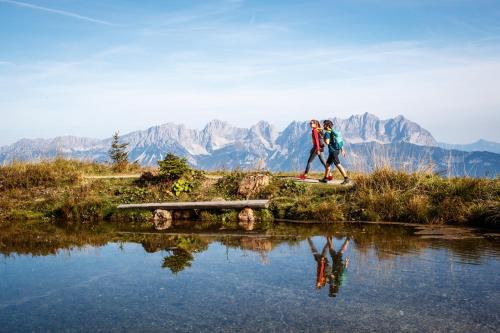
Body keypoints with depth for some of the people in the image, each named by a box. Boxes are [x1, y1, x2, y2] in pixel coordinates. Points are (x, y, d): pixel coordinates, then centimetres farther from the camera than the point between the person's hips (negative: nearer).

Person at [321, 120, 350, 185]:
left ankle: (346, 179, -15)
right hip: (337, 150, 10)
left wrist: (324, 139, -3)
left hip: (333, 151, -10)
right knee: (328, 163, 18)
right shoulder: (334, 132, 15)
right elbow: (340, 140, 19)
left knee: (338, 165, -11)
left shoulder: (327, 133, -12)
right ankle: (325, 178, 25)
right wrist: (342, 149, 24)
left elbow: (327, 142, -24)